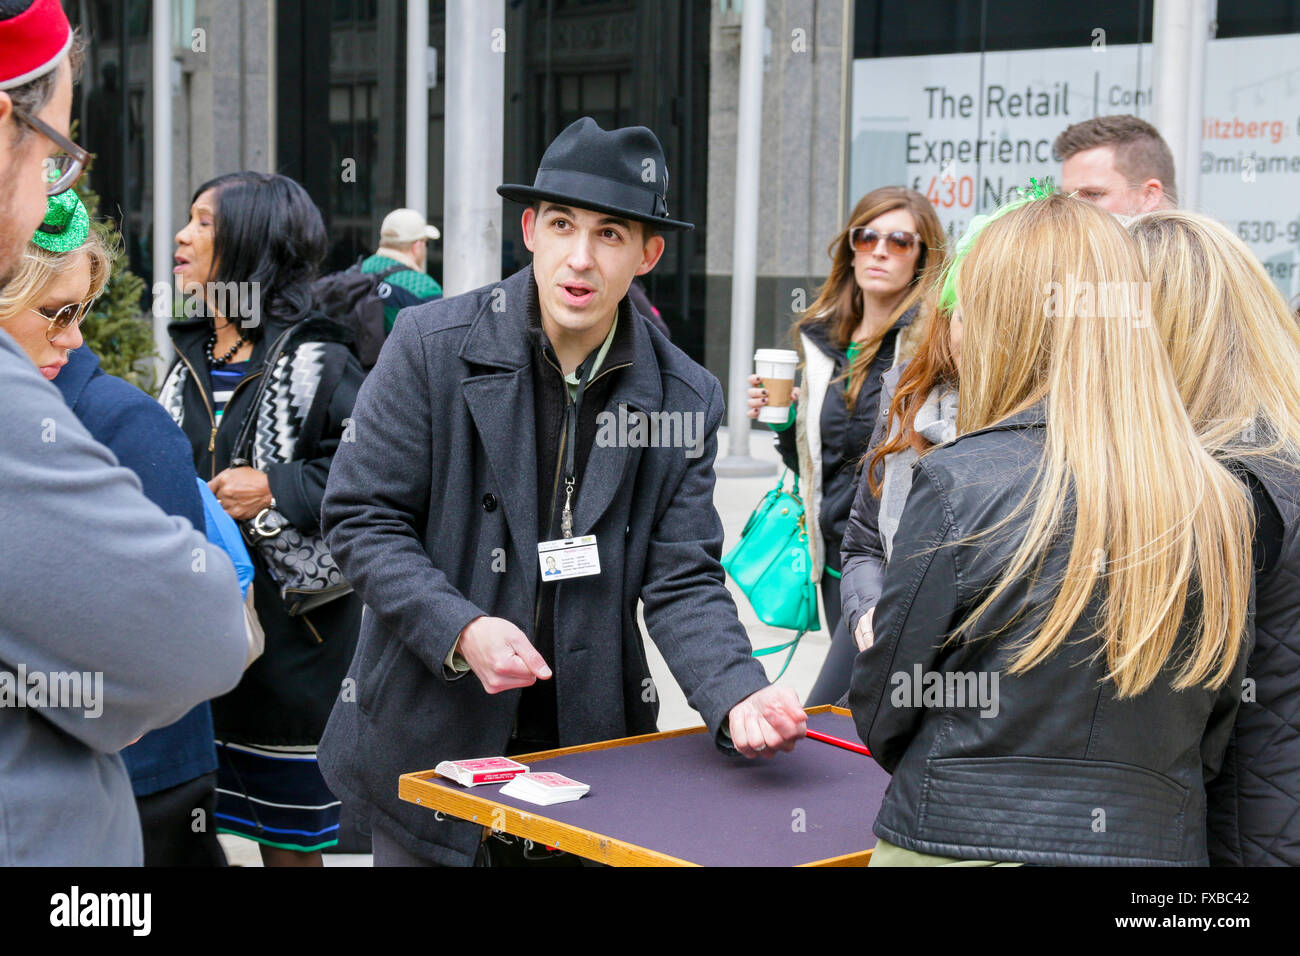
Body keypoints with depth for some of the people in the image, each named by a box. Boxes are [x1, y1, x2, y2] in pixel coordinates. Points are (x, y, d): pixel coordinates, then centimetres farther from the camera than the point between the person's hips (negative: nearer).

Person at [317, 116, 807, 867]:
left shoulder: (685, 399, -3)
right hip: (428, 740, -1)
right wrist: (460, 629, -22)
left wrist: (738, 694, -22)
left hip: (588, 744, 2)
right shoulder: (433, 346, -10)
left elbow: (681, 582, -4)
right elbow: (361, 516, -8)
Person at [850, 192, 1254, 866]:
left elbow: (883, 709, -7)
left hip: (964, 840, -4)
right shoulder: (1220, 503, -2)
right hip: (1159, 844, 4)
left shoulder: (958, 481, -15)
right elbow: (1213, 731, 7)